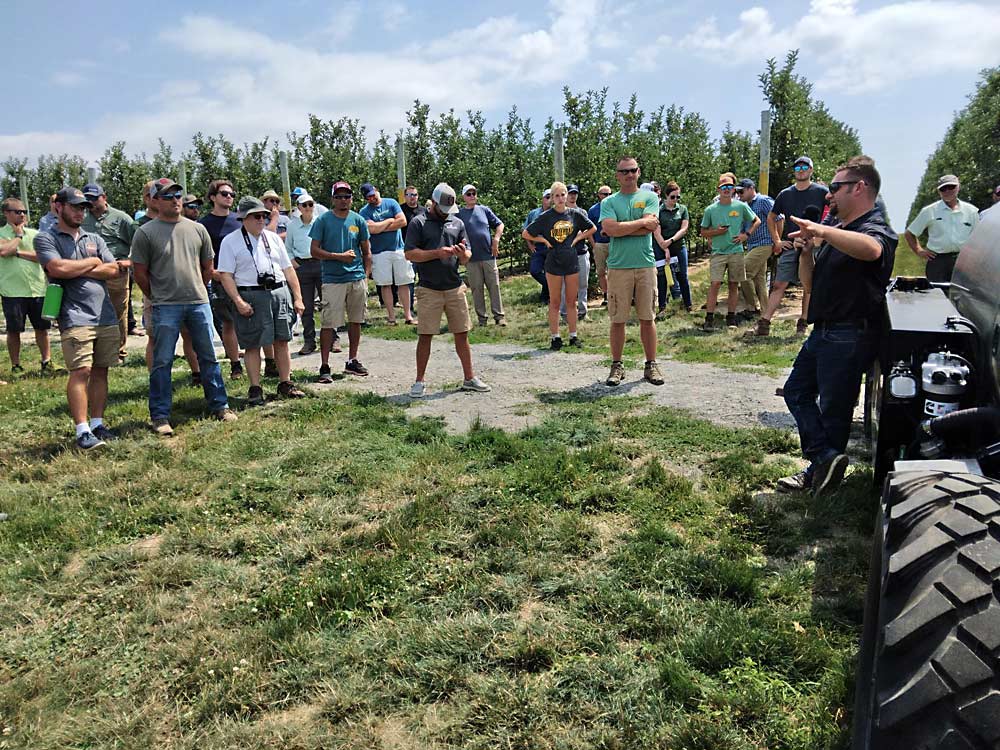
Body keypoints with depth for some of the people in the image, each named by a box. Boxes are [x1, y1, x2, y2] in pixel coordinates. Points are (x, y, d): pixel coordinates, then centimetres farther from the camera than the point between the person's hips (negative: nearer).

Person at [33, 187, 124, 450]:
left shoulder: (95, 239, 19)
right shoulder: (46, 238, 5)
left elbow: (114, 270, 6)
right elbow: (58, 268, -13)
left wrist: (76, 270, -4)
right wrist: (92, 262, 0)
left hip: (106, 316, 5)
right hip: (75, 317, -5)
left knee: (100, 370, 6)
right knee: (80, 371, -10)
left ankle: (97, 424, 13)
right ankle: (82, 431, -7)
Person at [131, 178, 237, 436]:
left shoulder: (197, 229, 9)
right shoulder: (146, 233, -2)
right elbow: (140, 274, 0)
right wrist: (159, 297, 7)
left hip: (199, 302, 3)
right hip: (165, 307, -3)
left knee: (208, 357, 10)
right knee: (162, 361, 1)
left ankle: (219, 406, 22)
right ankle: (160, 416, 9)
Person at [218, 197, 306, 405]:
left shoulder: (273, 238, 16)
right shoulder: (230, 241, 2)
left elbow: (288, 269, 16)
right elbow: (226, 275, -5)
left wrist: (297, 298, 9)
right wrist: (239, 301, -16)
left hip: (280, 293, 4)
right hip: (251, 297, -4)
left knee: (282, 341, 6)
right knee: (253, 345, -1)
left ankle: (285, 384, 16)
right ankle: (255, 389, 8)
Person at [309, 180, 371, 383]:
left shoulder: (358, 220, 9)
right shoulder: (323, 220, 0)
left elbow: (366, 252, 14)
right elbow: (314, 251, -3)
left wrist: (366, 275, 5)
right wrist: (340, 256, -11)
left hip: (357, 278, 4)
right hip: (333, 280, -4)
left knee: (355, 321, 11)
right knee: (328, 324, -6)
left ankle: (352, 361, 23)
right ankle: (324, 367, -2)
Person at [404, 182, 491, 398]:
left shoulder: (457, 223, 13)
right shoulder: (419, 223, 1)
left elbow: (466, 259, 14)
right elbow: (410, 254, -8)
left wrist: (463, 254, -10)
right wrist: (437, 253, -16)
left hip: (455, 288, 4)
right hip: (429, 289, -4)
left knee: (462, 334, 6)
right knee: (425, 335, 0)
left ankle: (469, 378, 15)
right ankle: (420, 382, 10)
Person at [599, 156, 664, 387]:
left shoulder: (649, 197, 7)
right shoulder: (609, 202, 7)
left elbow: (649, 229, -8)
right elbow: (611, 229, -11)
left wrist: (620, 229, -6)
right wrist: (642, 222, -7)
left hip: (646, 265, 0)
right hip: (618, 266, 0)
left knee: (648, 318, 5)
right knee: (618, 320, 3)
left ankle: (651, 365, 14)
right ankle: (617, 366, 13)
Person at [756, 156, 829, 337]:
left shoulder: (821, 192, 2)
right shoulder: (785, 194, 11)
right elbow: (771, 218, 20)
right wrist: (777, 241, 11)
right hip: (789, 246, 2)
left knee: (809, 286, 4)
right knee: (779, 285, -2)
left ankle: (802, 324, 12)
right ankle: (764, 323, -6)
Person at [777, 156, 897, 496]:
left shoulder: (876, 229, -15)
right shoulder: (835, 226, 13)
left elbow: (870, 250, -42)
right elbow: (810, 281, 20)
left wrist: (820, 230, -48)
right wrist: (808, 247, 6)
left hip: (849, 336, -10)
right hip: (822, 330, 10)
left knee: (834, 409, 1)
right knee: (796, 392, 11)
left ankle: (824, 465, 15)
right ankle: (823, 460, 8)